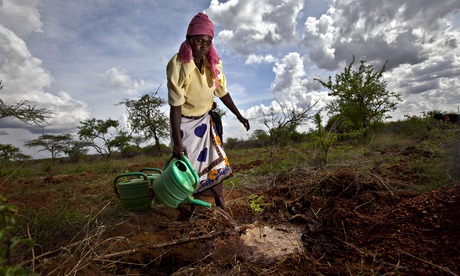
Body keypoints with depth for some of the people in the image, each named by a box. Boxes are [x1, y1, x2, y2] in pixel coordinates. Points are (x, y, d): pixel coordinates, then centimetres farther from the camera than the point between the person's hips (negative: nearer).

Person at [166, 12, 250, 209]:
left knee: (216, 162, 6)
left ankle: (220, 205, 23)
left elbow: (222, 91, 4)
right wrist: (177, 141, -28)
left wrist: (239, 115, 8)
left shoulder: (213, 63, -8)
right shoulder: (177, 65, -24)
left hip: (205, 120, 5)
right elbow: (175, 106, -26)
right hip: (185, 123, -5)